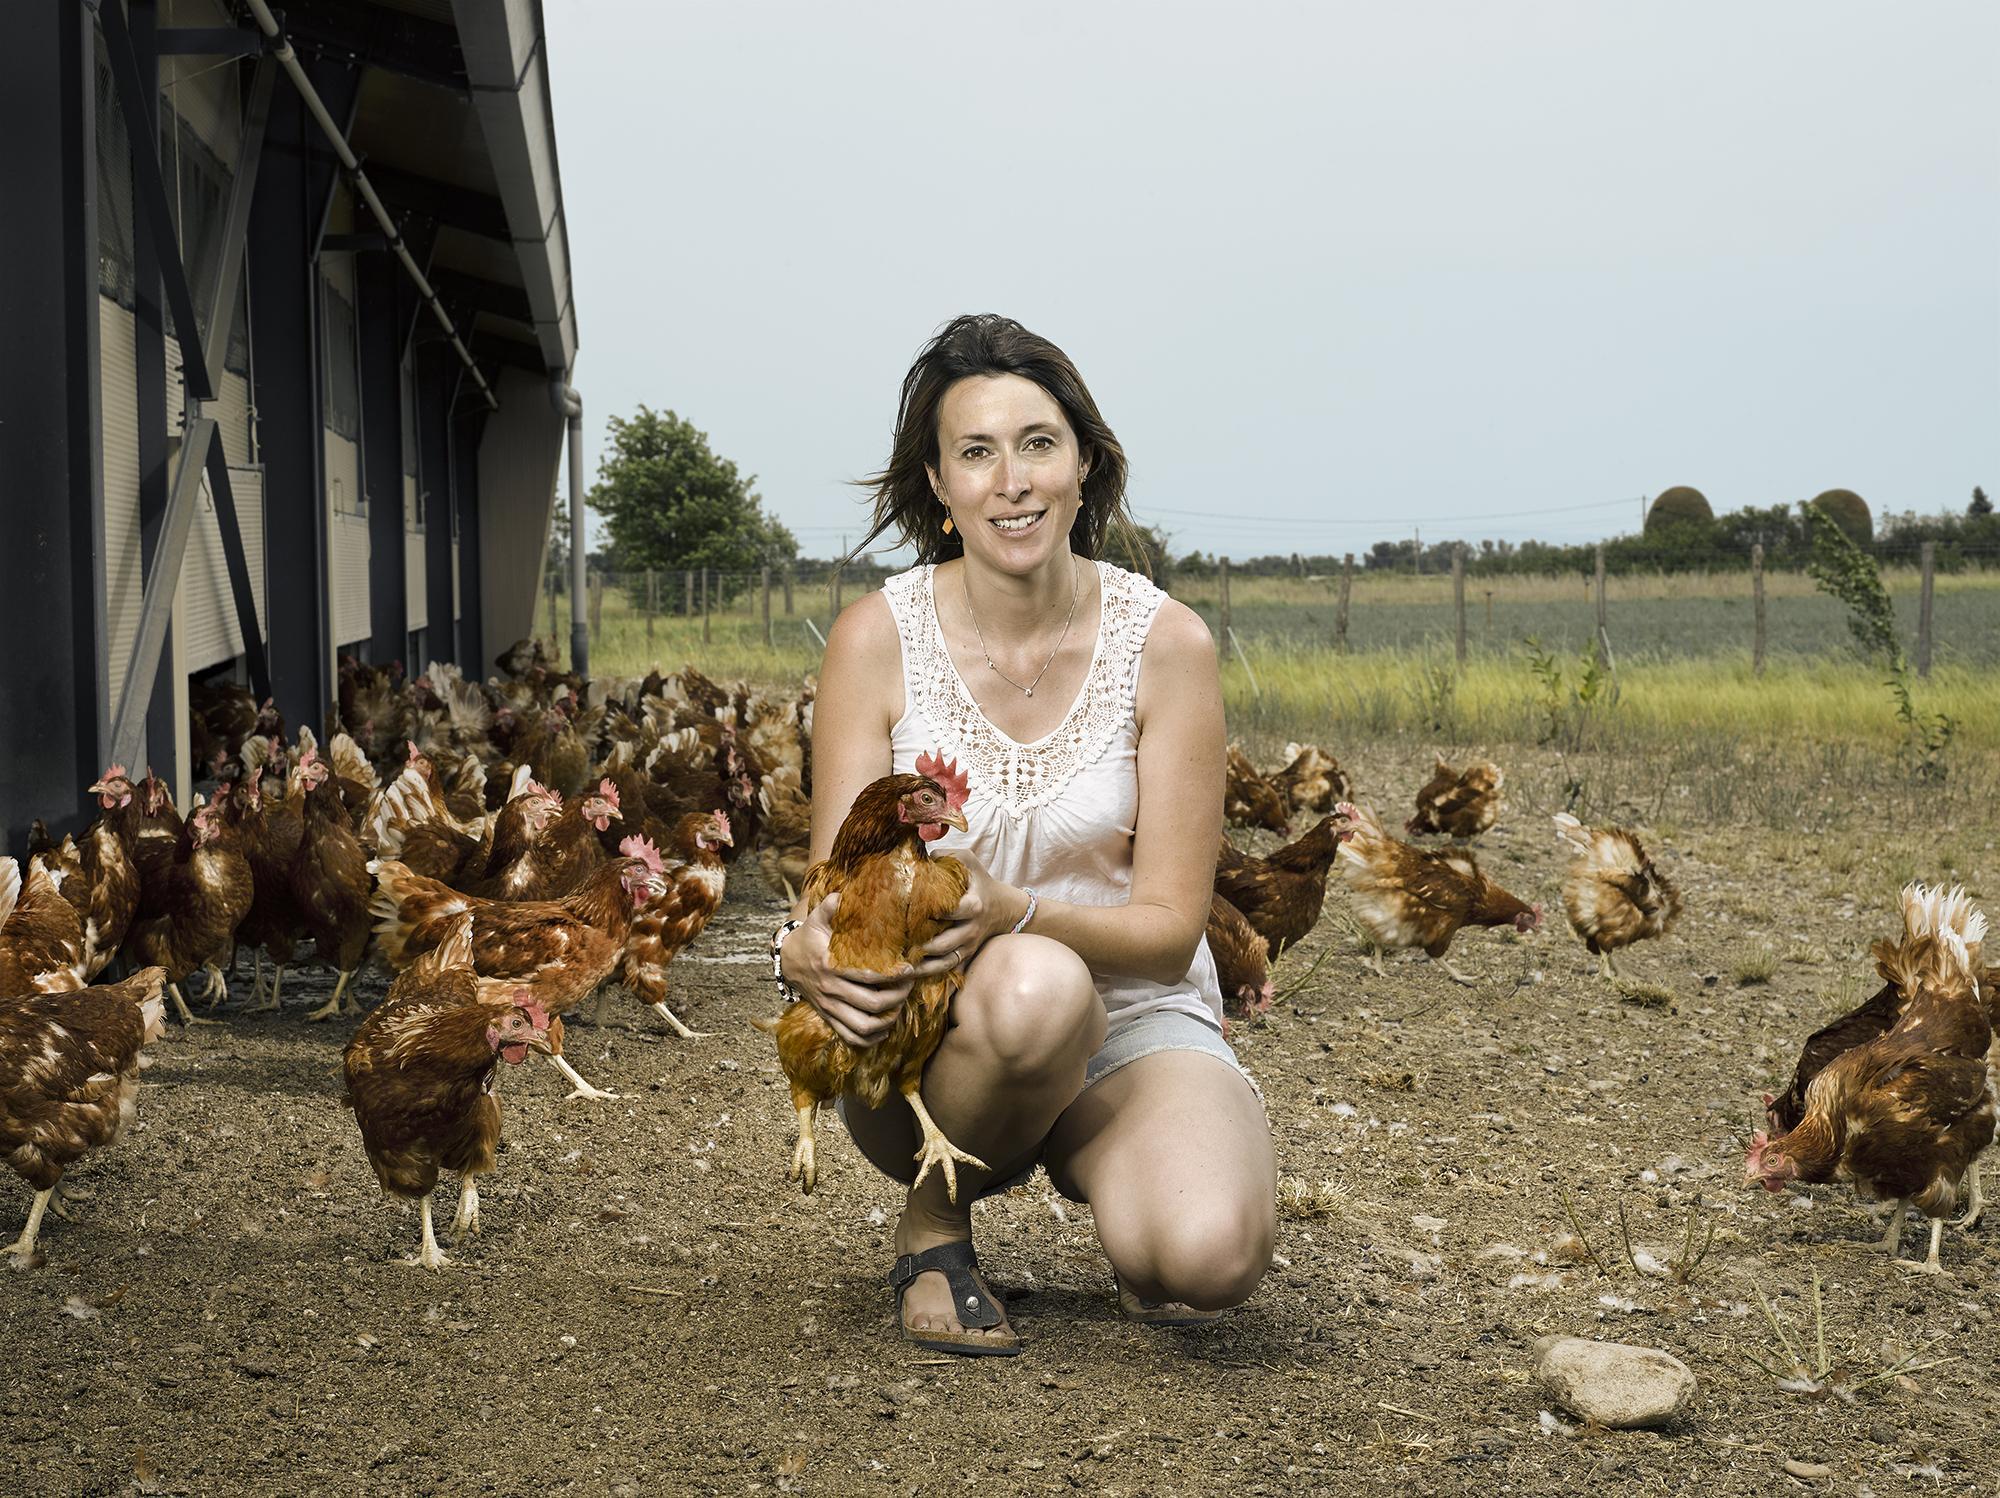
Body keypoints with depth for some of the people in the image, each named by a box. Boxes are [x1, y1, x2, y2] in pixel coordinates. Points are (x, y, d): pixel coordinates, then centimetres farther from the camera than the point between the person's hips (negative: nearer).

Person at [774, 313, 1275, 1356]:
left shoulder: (1164, 642, -8)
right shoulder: (878, 637, -8)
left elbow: (1169, 925, -9)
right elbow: (835, 896, -7)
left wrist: (1013, 910, -30)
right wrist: (811, 953, -33)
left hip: (1136, 1026, 1)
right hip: (927, 1043, 0)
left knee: (1209, 1257, -31)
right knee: (1035, 985, -38)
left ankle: (1093, 1167, 8)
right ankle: (934, 1220, -5)